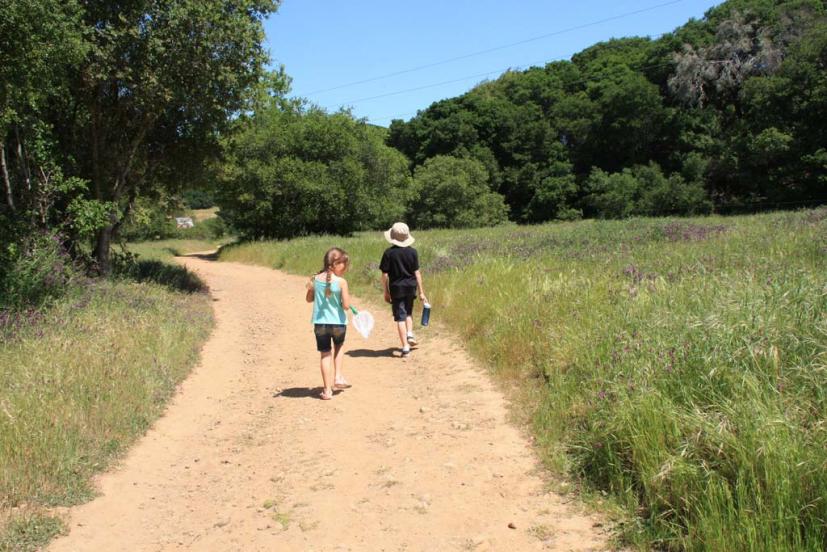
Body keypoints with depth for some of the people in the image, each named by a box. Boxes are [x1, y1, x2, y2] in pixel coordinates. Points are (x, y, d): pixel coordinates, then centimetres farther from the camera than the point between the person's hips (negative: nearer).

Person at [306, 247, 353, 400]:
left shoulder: (315, 279, -2)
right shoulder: (341, 282, -13)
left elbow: (309, 299, 10)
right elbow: (346, 305, -14)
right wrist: (347, 295, 5)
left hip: (320, 323, 2)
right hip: (338, 323, -2)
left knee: (325, 354, 9)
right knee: (338, 347, 28)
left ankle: (327, 390, 9)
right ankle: (338, 377, 19)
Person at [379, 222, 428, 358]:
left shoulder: (388, 253, -9)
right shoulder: (412, 252, -3)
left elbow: (385, 275, -8)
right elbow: (417, 273, -1)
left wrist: (386, 292, 3)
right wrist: (421, 292, 5)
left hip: (396, 288, -3)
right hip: (410, 287, 3)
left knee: (400, 317, 2)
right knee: (408, 312, 27)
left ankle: (405, 347, -1)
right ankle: (410, 334, 10)